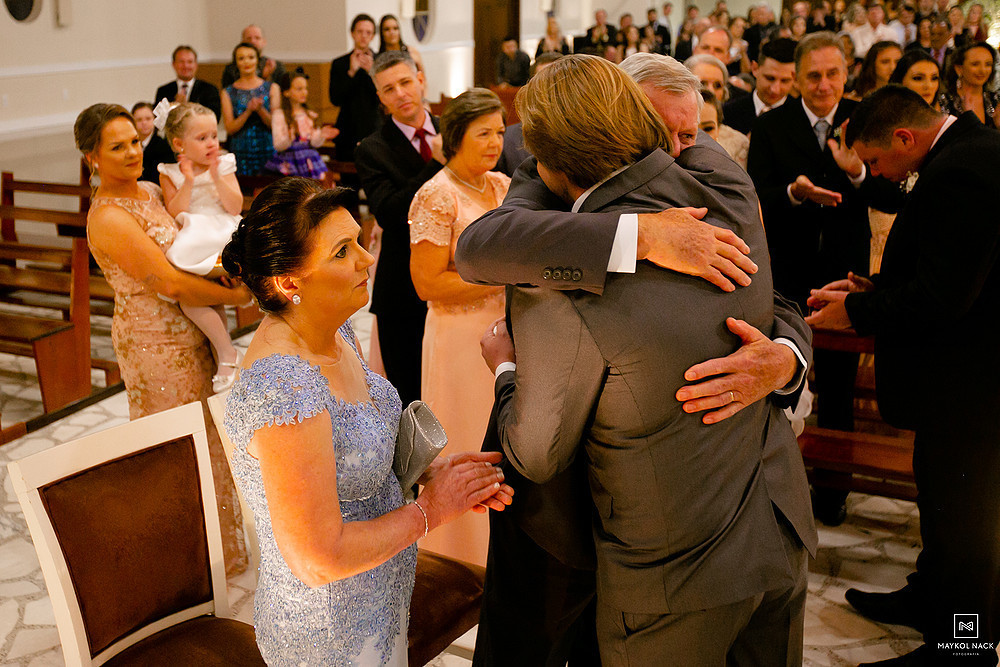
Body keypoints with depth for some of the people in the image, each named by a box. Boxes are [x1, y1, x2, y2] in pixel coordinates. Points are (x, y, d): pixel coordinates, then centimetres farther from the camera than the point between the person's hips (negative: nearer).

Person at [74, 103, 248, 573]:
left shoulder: (150, 190, 5)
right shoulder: (109, 219, -22)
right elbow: (169, 284, -25)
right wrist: (237, 295, -17)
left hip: (185, 333, 9)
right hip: (156, 344, -9)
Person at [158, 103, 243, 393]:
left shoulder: (224, 165, 8)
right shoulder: (170, 174, 7)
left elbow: (235, 207, -2)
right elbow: (175, 214, -4)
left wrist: (217, 178, -13)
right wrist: (188, 182, -12)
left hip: (225, 237, -1)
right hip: (193, 246, 2)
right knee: (188, 298, -12)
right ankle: (226, 351, -1)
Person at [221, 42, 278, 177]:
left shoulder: (271, 88, 7)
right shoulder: (228, 93, 7)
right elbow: (229, 128, -3)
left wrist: (260, 109, -18)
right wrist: (248, 111, -16)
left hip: (267, 151, 0)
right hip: (240, 154, 0)